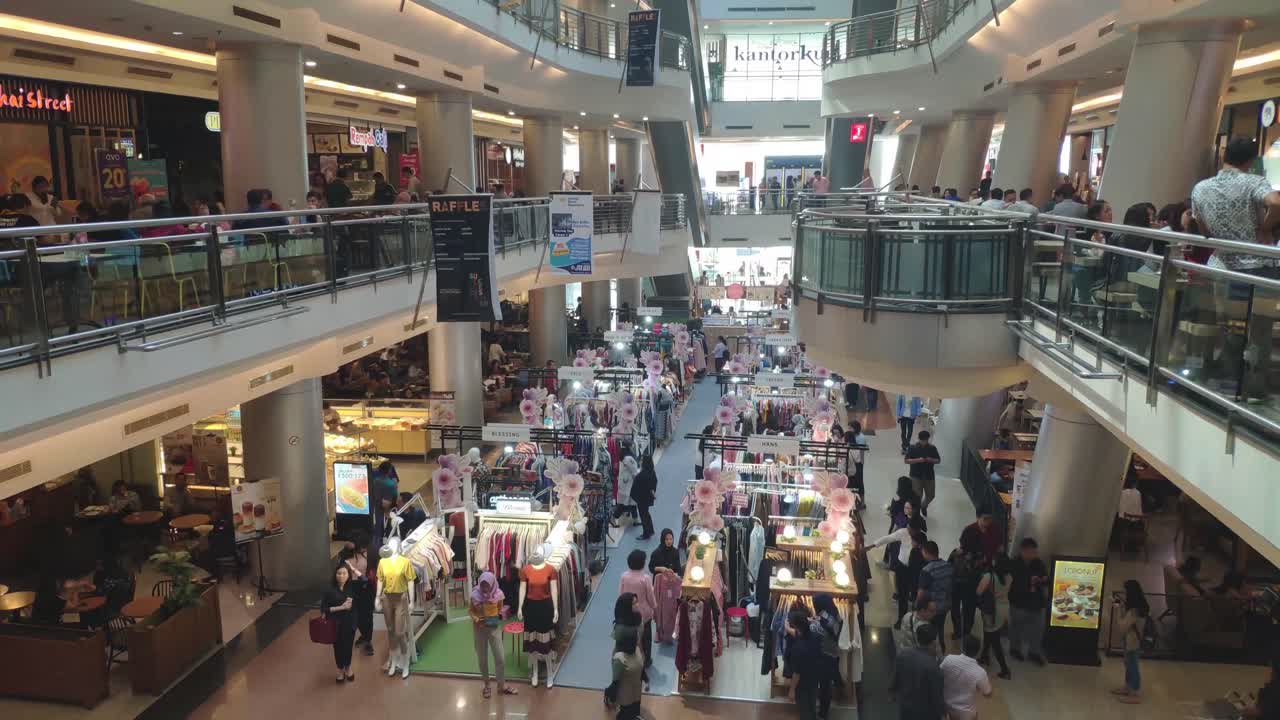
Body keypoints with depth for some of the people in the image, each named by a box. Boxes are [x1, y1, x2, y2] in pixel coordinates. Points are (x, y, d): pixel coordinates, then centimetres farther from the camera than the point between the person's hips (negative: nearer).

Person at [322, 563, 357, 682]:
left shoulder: (352, 588, -6)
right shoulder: (331, 590, -12)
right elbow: (323, 608, -12)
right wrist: (340, 607, -20)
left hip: (349, 623, 2)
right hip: (336, 625, -2)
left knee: (348, 647, 12)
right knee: (338, 647, 11)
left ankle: (348, 668, 39)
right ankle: (341, 670, 35)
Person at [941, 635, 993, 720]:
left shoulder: (949, 659, -21)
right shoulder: (979, 673, -28)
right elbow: (987, 694, -11)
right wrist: (988, 681, 5)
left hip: (948, 704, 3)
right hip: (966, 711, -3)